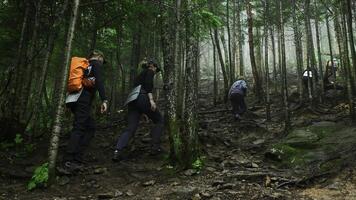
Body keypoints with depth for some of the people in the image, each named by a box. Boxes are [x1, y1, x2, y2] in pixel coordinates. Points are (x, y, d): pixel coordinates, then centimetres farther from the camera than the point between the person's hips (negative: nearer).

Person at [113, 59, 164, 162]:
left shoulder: (141, 74, 33)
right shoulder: (150, 71, 10)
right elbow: (148, 84, -10)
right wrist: (151, 99, -19)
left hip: (132, 100, 7)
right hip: (142, 98, -7)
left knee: (130, 128, -1)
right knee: (159, 120, 11)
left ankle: (118, 151, -19)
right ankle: (155, 147, 5)